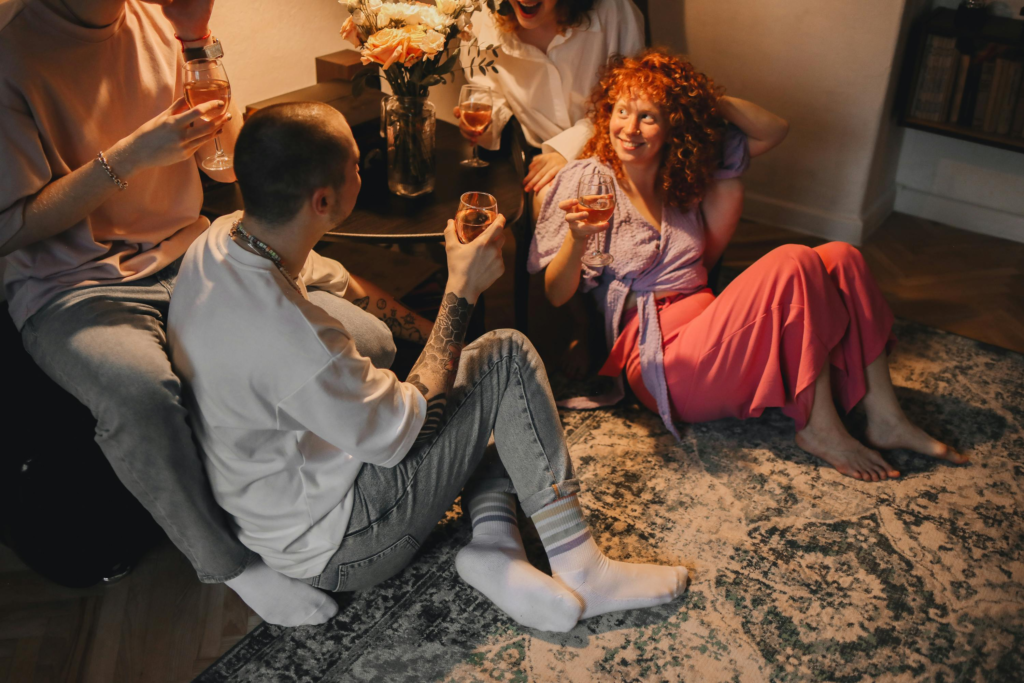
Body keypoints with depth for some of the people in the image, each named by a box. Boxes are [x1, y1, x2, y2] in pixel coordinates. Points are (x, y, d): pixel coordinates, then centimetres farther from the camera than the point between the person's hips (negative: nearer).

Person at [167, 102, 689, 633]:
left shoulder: (219, 238, -10)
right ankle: (580, 574, -1)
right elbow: (403, 432, -21)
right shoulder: (294, 341, -37)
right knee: (507, 357, -8)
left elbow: (336, 279, 9)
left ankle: (494, 540, 1)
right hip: (332, 551, -8)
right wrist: (462, 291, -17)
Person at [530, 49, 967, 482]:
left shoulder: (684, 170, 14)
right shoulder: (587, 179, -4)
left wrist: (705, 100, 3)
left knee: (841, 258, -6)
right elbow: (555, 294, -9)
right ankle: (819, 429, -13)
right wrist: (576, 239, -31)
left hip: (707, 326, 7)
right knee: (793, 263, -23)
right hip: (660, 360, -7)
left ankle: (884, 418, -4)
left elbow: (774, 131, 17)